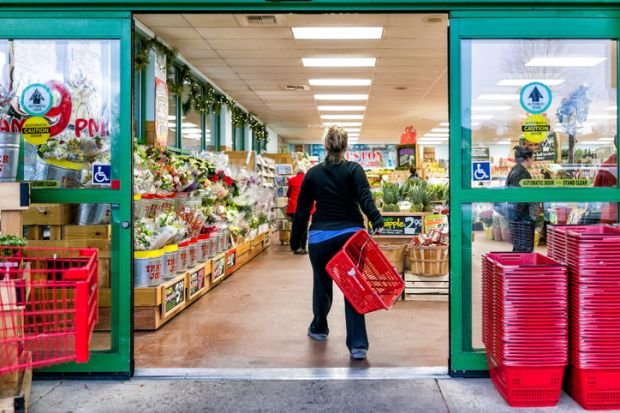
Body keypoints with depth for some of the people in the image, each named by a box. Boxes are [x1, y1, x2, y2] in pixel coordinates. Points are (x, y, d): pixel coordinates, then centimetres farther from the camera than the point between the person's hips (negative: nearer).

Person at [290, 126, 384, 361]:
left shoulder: (313, 174, 4)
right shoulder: (354, 170, 0)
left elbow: (302, 211, 7)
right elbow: (365, 199, -17)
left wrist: (295, 241, 14)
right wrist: (377, 222, -25)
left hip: (321, 238, 1)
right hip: (351, 235, -1)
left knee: (322, 284, 20)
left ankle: (318, 329, 41)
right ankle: (357, 345, -3)